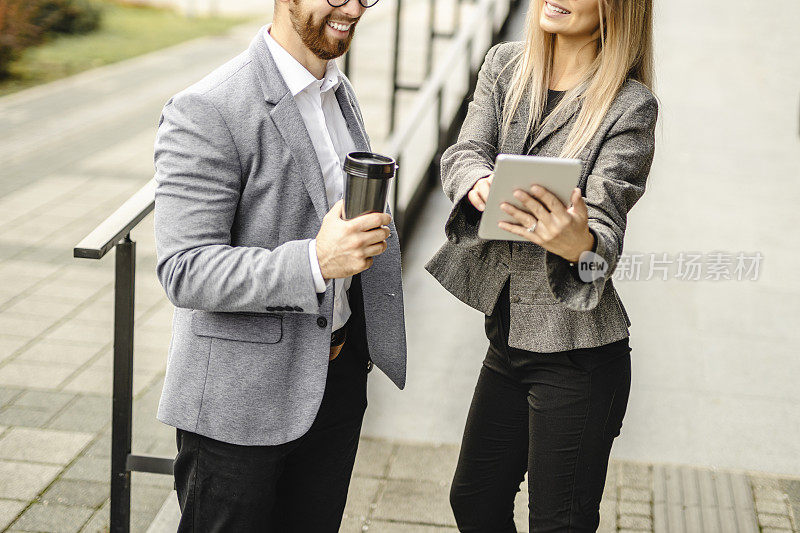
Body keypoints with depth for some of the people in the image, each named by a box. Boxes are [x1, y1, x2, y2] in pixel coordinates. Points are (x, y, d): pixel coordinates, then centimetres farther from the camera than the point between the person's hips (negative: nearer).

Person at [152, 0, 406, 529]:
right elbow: (184, 272, -24)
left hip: (338, 379, 7)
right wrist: (315, 261, -34)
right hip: (241, 398, -7)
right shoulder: (206, 113, -20)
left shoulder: (339, 91, 8)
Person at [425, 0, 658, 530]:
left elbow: (606, 221, -20)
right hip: (507, 337, 6)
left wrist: (580, 243, -45)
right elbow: (463, 153, -6)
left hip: (576, 353, -6)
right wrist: (481, 185, -31)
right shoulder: (505, 66, 4)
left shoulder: (631, 106, -12)